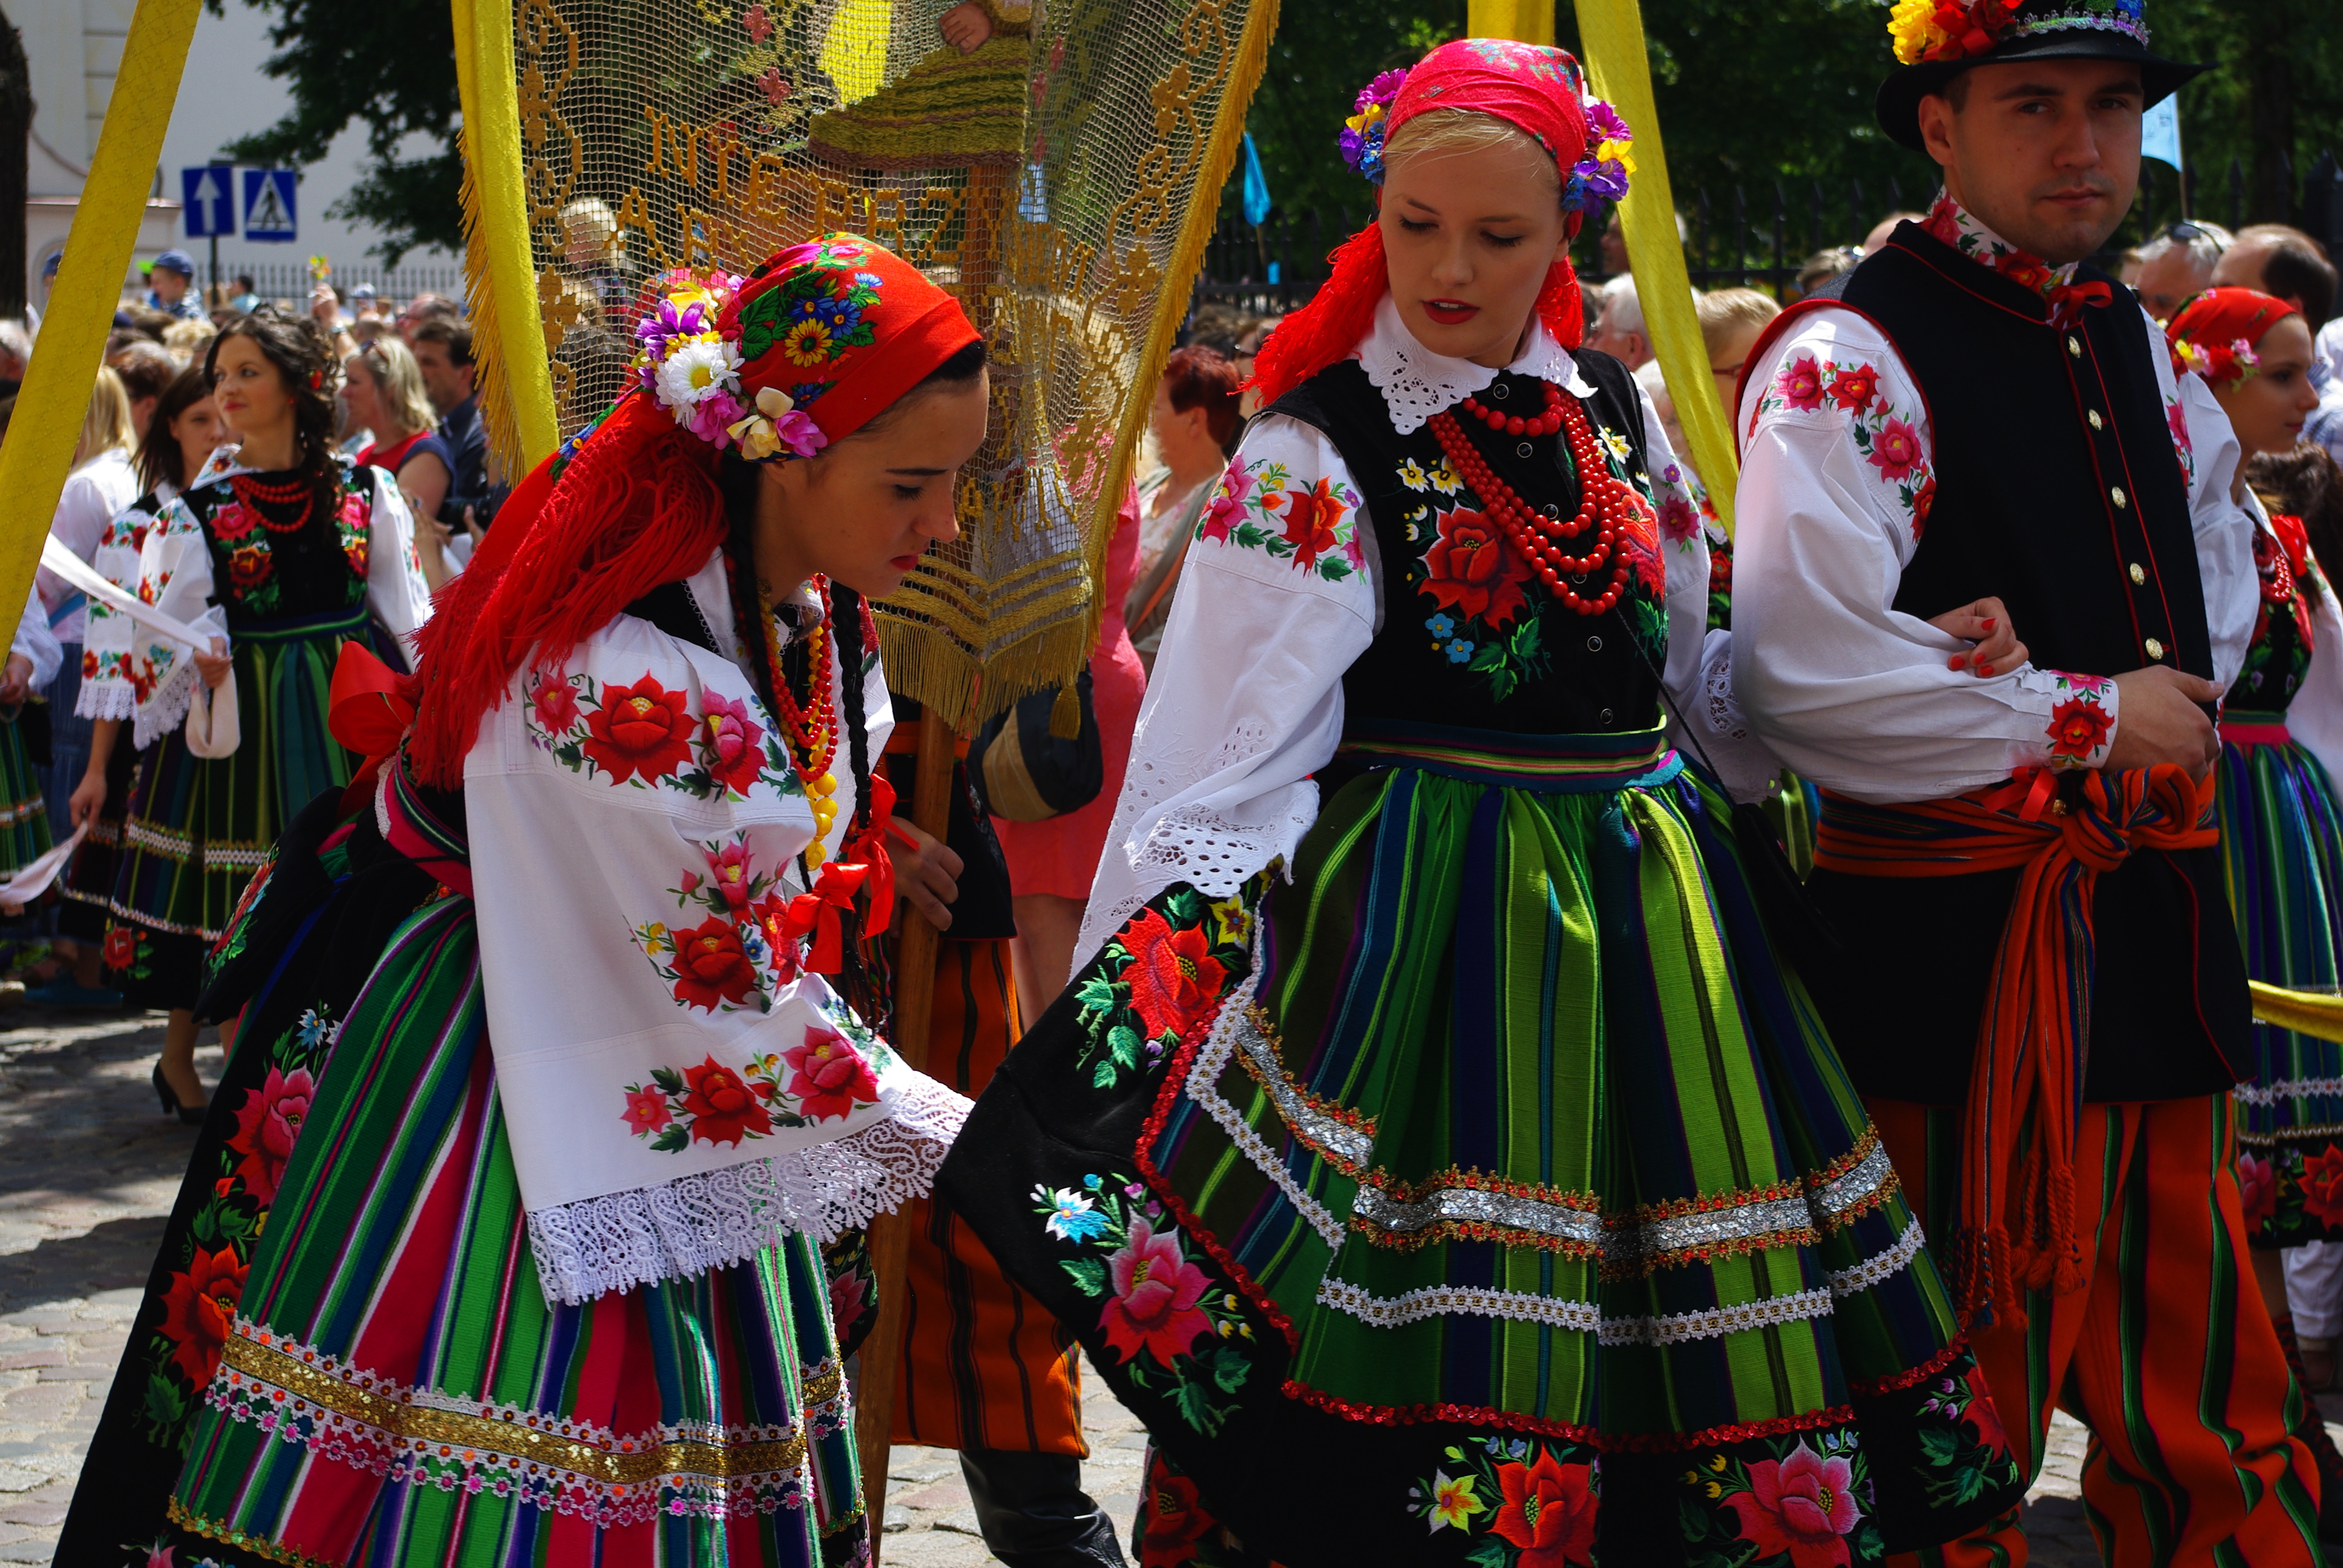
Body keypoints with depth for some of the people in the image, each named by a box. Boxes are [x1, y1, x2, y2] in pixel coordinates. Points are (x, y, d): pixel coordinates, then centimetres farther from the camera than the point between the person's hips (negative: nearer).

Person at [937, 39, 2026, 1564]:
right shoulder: (1317, 456, -10)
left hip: (1645, 906, 6)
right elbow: (1224, 758, -19)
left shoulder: (1615, 408, 7)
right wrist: (1129, 1020, -28)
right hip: (1425, 923, -5)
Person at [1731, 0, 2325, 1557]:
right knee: (1967, 1407, 1)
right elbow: (1801, 669, -22)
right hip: (1961, 943, -7)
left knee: (2199, 1376, 14)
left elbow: (2218, 543, 28)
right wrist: (2089, 720, -14)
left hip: (2156, 903, 7)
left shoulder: (2134, 345, 12)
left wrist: (2189, 701, 7)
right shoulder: (1849, 361, -13)